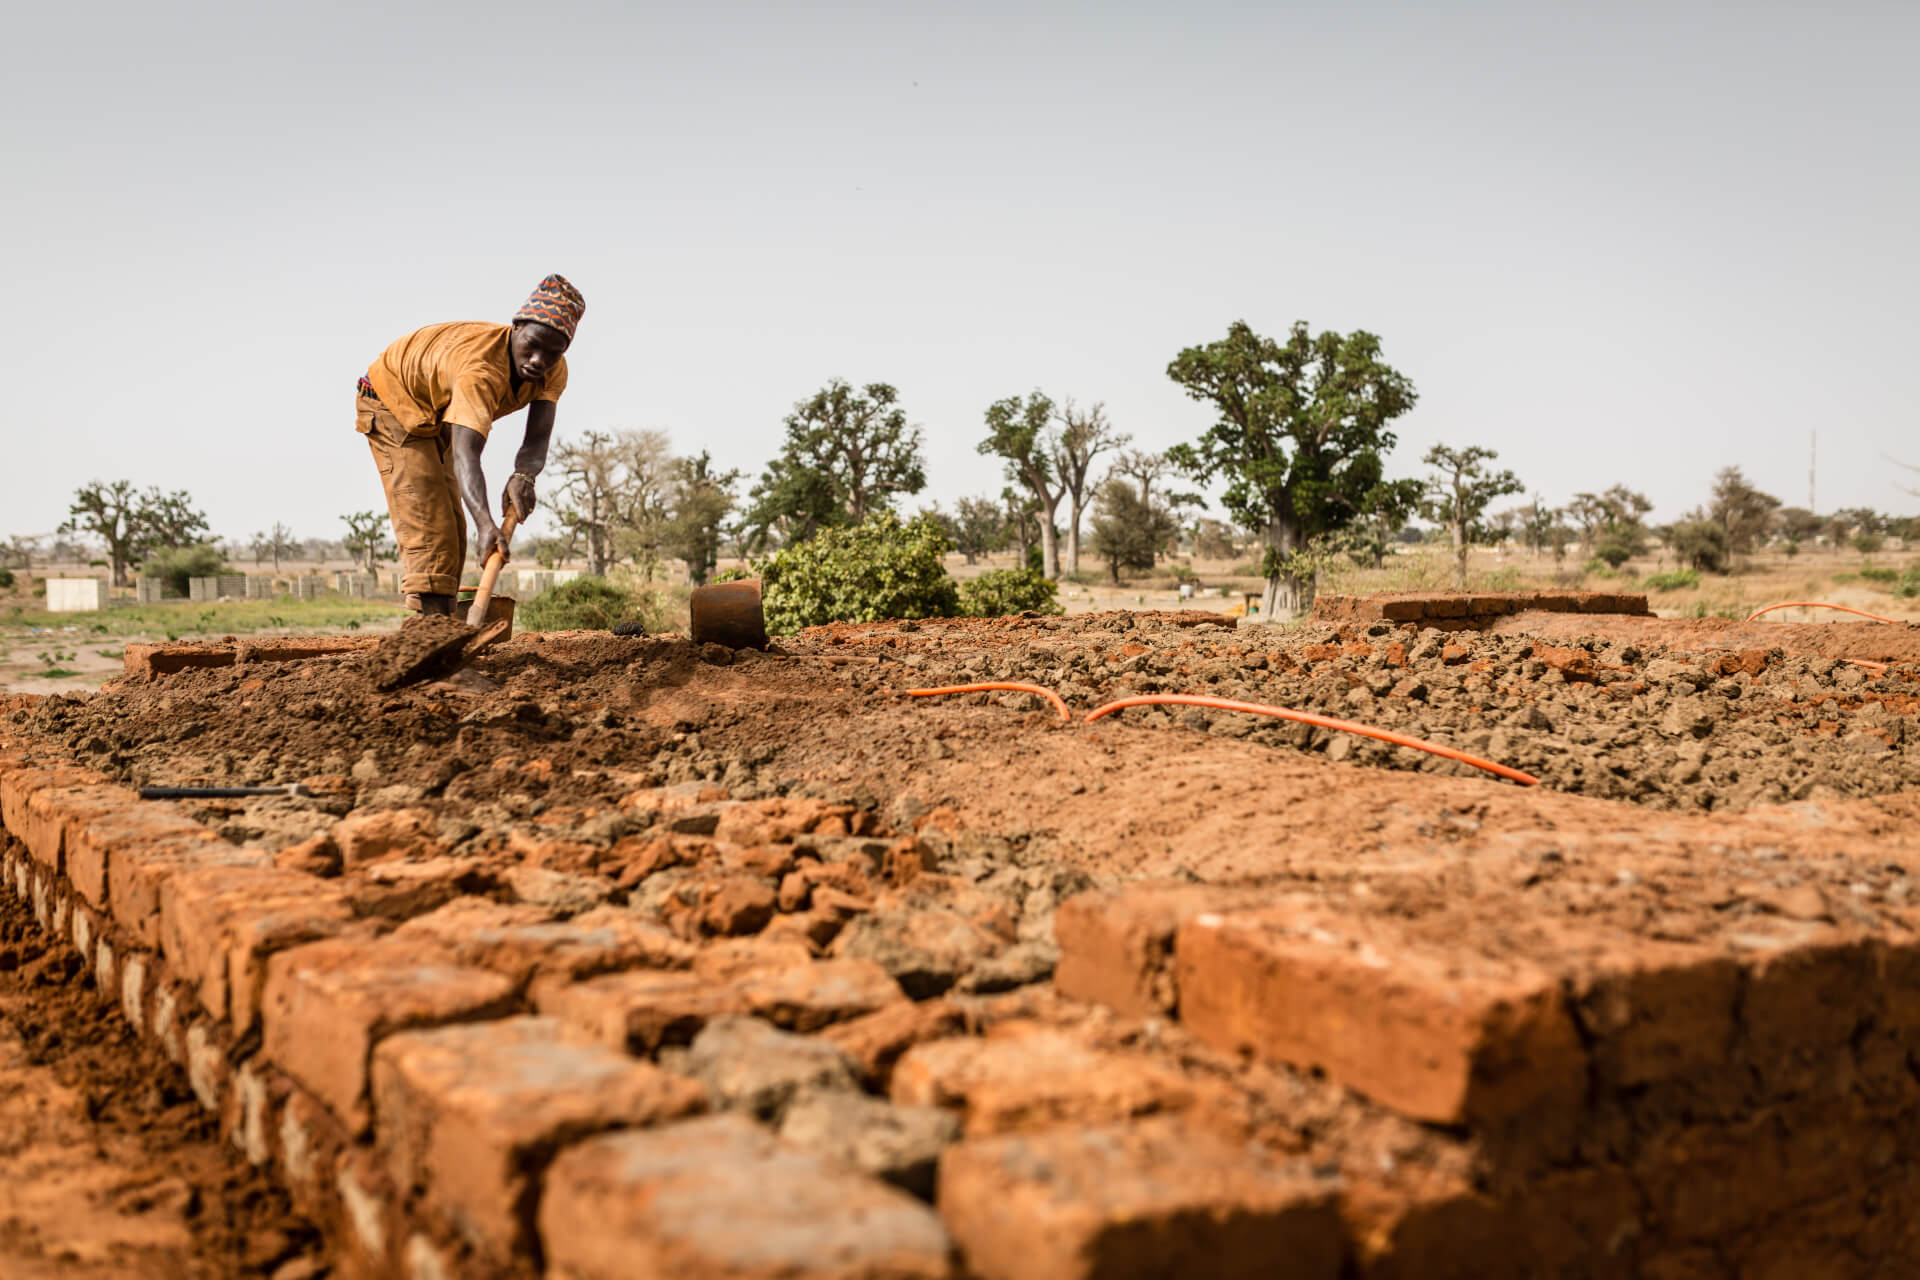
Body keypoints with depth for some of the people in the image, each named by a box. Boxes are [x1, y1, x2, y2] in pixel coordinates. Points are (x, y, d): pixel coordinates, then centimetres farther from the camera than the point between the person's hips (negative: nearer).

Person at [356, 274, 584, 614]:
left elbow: (537, 440, -32)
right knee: (426, 531, -19)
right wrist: (485, 523, -69)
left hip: (438, 417, 8)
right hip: (394, 404, -8)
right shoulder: (480, 368, -43)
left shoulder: (553, 371, -22)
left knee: (452, 532, 9)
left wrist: (523, 476, -56)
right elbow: (465, 455, -53)